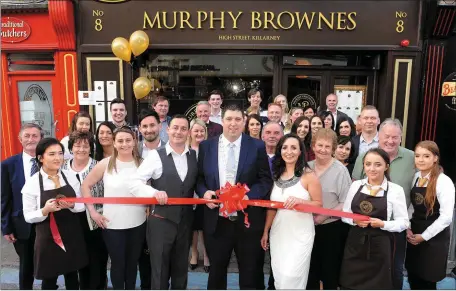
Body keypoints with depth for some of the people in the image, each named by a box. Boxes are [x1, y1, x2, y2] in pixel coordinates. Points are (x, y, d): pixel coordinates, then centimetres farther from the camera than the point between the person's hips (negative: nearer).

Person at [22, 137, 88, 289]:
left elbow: (82, 206, 3)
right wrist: (45, 210, -26)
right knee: (49, 280, 13)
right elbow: (28, 216, -6)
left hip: (72, 236, 3)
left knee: (72, 277, 19)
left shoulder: (70, 177, -3)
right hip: (48, 239, -3)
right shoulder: (32, 183, -11)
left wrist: (72, 205, -19)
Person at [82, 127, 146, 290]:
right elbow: (86, 185, 0)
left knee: (132, 263, 17)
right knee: (118, 263, 11)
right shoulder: (105, 164, -6)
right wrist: (92, 211, -5)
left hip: (138, 223, 2)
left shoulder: (142, 164, -1)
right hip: (112, 224, -2)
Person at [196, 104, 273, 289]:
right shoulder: (206, 146, 3)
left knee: (250, 276, 16)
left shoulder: (257, 146, -2)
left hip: (248, 222, -1)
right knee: (216, 272, 20)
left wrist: (248, 195, -20)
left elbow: (266, 180, -4)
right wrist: (204, 192, -12)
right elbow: (199, 178, 8)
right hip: (216, 222, 2)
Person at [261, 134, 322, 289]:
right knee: (279, 277, 13)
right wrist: (265, 232, 11)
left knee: (290, 277, -5)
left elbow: (318, 204, -7)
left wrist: (299, 201, -25)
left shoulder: (308, 175, -9)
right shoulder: (276, 175, 5)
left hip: (300, 234, -4)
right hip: (278, 233, 5)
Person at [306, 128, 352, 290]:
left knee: (330, 272, 12)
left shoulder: (340, 170, -13)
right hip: (310, 227, 4)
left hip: (332, 228, -4)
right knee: (310, 271, 18)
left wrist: (324, 215, -18)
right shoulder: (307, 167, 0)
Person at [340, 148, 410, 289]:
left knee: (377, 285, 9)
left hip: (380, 247, -2)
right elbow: (345, 214, 8)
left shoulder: (396, 190, -7)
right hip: (355, 243, 3)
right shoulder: (356, 185, 2)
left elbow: (403, 222, -3)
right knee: (351, 284, 9)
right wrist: (354, 220, -11)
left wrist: (382, 224, -18)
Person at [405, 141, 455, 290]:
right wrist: (408, 227, -4)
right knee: (413, 278, 14)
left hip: (434, 238, -5)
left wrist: (423, 236, -13)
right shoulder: (415, 177, 3)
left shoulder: (444, 181, -16)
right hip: (414, 235, 5)